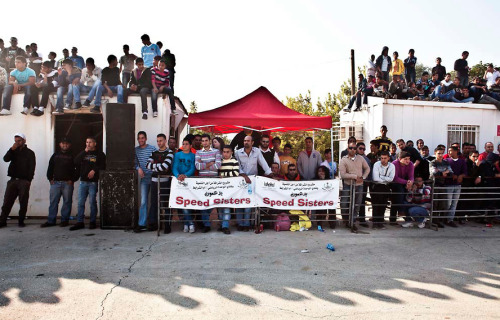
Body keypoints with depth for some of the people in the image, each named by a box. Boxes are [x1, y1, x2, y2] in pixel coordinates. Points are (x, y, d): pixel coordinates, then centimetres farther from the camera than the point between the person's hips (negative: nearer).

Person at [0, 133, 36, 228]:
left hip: (24, 181, -3)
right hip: (13, 180, 3)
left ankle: (21, 221, 8)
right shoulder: (13, 151, 15)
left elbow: (32, 167, -3)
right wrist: (12, 149, -12)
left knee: (23, 202, 0)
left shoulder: (30, 153, 3)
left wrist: (29, 180, -12)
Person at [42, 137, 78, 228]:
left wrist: (72, 180, -8)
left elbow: (77, 169, 1)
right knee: (53, 201, 3)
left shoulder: (72, 156, 5)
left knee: (67, 202, 0)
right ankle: (51, 221, 8)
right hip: (55, 182, 3)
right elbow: (50, 168, 16)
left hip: (67, 183, -3)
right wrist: (50, 179, 5)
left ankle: (64, 220, 8)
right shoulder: (55, 155, 15)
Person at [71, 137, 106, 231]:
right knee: (80, 202, 2)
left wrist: (94, 170, -18)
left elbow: (103, 166, -5)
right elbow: (76, 162, 0)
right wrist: (84, 152, -5)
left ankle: (93, 222, 8)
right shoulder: (83, 153, 17)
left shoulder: (99, 154, 4)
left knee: (92, 202, 0)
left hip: (93, 182, -4)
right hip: (83, 181, 4)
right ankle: (80, 222, 7)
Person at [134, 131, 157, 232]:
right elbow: (135, 162, 10)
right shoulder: (136, 150, 7)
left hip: (153, 177, -2)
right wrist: (138, 168, -8)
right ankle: (142, 224, 3)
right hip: (144, 178, 2)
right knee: (143, 201, -2)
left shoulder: (152, 148, -4)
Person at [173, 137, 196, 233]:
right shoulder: (177, 155, 11)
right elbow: (174, 168, 1)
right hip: (179, 181, 1)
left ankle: (186, 223, 5)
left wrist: (185, 175, -23)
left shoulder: (193, 156, 7)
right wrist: (178, 175, -21)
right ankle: (190, 223, -6)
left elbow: (192, 169, -4)